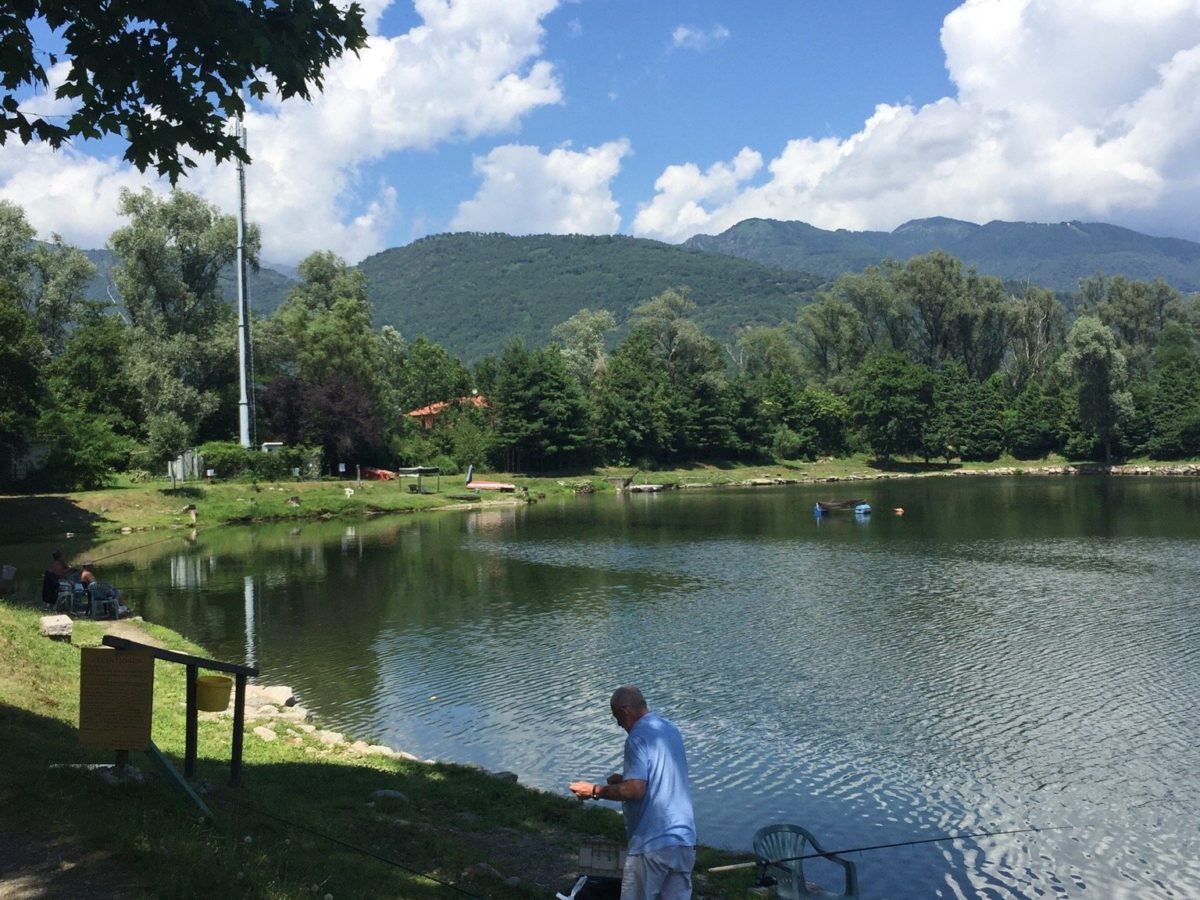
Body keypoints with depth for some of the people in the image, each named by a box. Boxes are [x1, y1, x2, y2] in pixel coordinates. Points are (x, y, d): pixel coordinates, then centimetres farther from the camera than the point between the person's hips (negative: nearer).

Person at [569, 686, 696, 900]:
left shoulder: (638, 738, -14)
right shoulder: (671, 730, 12)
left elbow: (635, 790, -22)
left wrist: (595, 790, -10)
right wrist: (625, 778, 21)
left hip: (652, 843, -7)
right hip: (684, 840, 8)